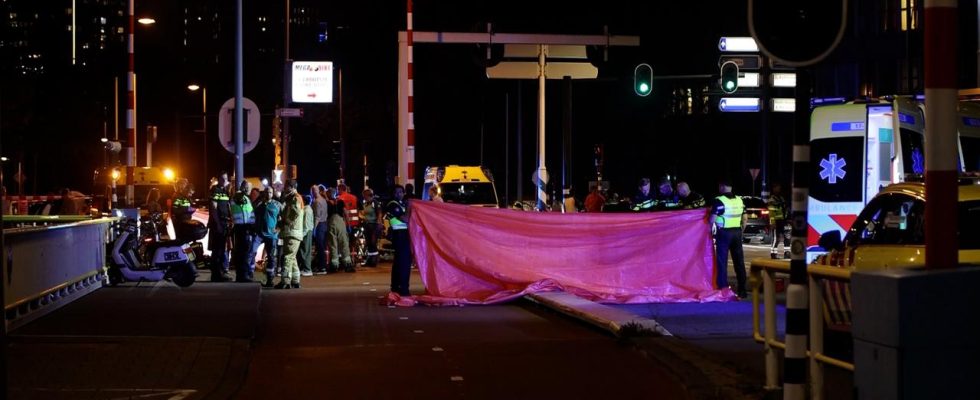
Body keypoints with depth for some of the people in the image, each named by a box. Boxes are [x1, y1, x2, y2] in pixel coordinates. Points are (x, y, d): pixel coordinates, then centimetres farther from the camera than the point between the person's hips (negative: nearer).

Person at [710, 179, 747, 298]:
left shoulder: (719, 201, -12)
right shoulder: (739, 200, 7)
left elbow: (713, 219, -16)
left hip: (724, 232, -6)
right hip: (737, 232, 6)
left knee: (722, 261, 2)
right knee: (739, 261, 11)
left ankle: (723, 288, -1)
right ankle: (742, 289, 16)